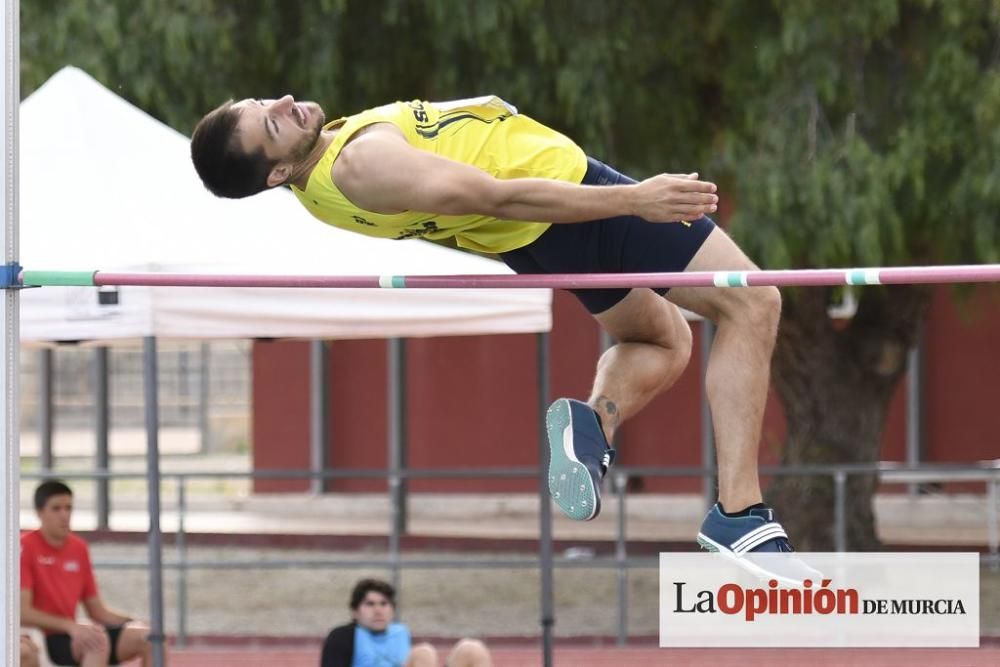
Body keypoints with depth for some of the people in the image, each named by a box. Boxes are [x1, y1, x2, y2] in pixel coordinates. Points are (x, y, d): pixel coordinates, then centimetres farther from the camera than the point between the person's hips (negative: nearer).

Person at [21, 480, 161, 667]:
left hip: (74, 637, 7)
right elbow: (22, 612, -17)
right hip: (38, 640, -7)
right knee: (98, 639, -35)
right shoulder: (25, 547, -9)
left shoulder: (79, 548, 12)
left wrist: (136, 625, -1)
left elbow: (98, 612, 16)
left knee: (150, 639, -10)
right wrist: (70, 626, -28)